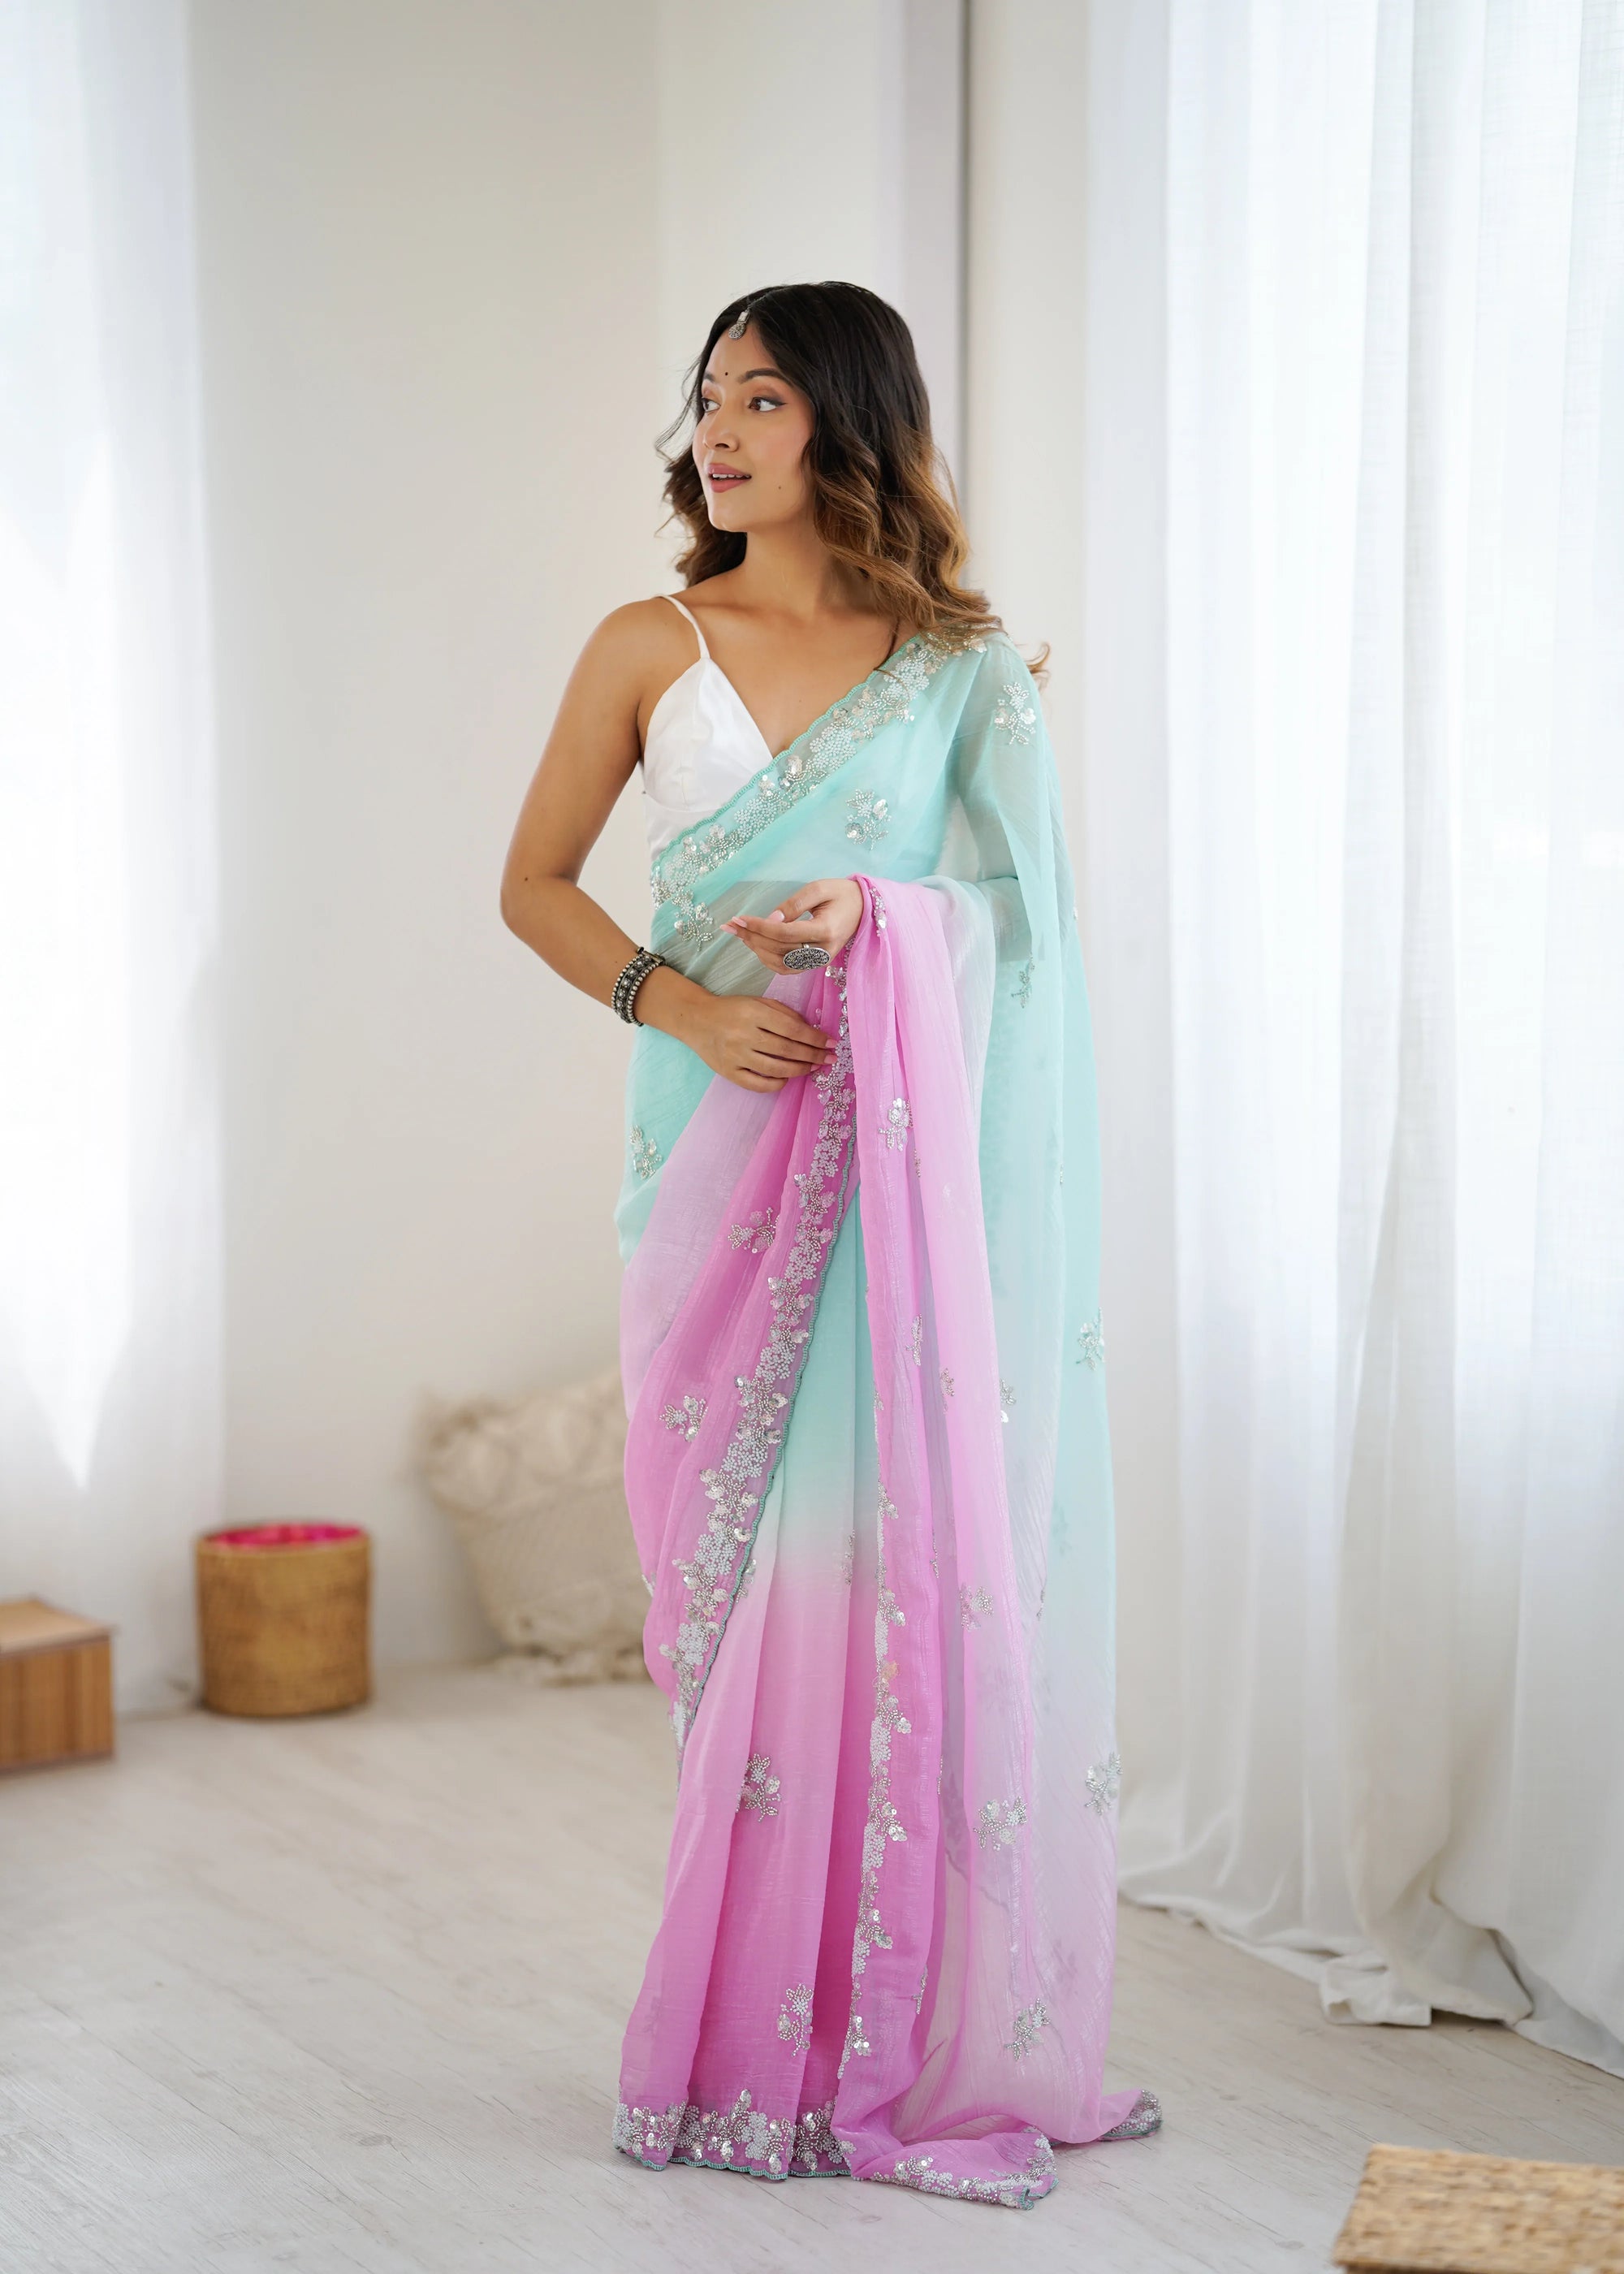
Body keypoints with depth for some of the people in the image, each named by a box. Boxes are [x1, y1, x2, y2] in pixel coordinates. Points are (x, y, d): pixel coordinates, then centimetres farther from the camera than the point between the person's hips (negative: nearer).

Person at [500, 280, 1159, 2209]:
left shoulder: (963, 663, 8)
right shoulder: (649, 647, 8)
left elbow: (1017, 903, 2)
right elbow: (535, 882, 9)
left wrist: (873, 911, -18)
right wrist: (687, 1003, -8)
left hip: (913, 1171, 0)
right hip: (727, 1162, 0)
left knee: (918, 1570, -3)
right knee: (750, 1588, 0)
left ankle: (925, 2032, 9)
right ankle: (759, 2040, 12)